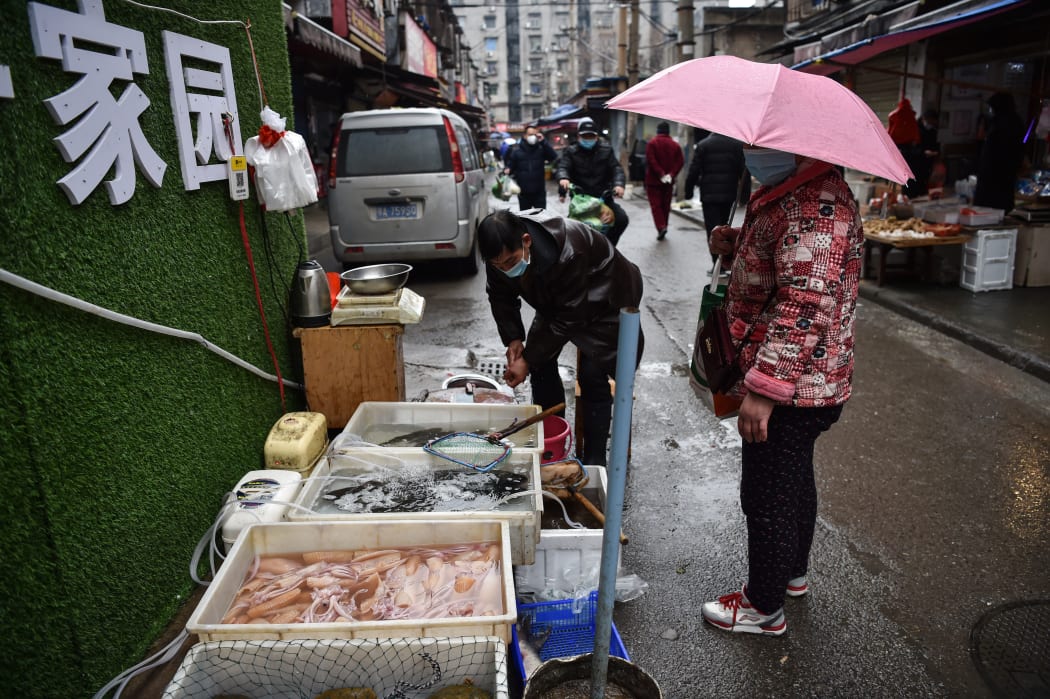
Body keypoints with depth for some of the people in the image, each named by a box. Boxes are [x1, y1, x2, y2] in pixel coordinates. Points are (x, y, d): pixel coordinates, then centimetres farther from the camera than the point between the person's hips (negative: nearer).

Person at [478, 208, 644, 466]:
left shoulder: (568, 253, -42)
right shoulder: (502, 250, -22)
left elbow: (569, 318, -33)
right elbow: (500, 296, -4)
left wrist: (528, 360, -29)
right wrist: (513, 339, -19)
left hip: (606, 300, -7)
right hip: (556, 300, 7)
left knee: (592, 375, -13)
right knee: (541, 360, 1)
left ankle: (594, 460, 1)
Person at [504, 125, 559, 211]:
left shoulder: (541, 149, 2)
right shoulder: (516, 151, 2)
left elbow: (553, 157, -13)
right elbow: (510, 166, 3)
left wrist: (543, 142, -17)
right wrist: (507, 171, -21)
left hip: (539, 192, 0)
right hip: (523, 193, 0)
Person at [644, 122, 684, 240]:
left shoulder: (652, 143, -6)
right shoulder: (675, 145, 7)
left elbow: (651, 161, -17)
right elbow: (680, 162, -2)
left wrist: (661, 174, -17)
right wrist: (671, 174, -8)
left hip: (653, 180, -4)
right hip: (669, 181, 4)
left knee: (655, 205, -3)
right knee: (666, 205, 13)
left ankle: (661, 227, -20)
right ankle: (663, 227, 20)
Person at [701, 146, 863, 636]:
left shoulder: (816, 206, -24)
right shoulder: (791, 194, 10)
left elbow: (806, 305, -32)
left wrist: (764, 388, -32)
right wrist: (735, 244, 5)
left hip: (787, 389, -11)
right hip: (806, 384, 11)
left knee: (767, 497, 5)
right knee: (794, 480, 25)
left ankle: (764, 608, 25)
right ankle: (794, 573, 47)